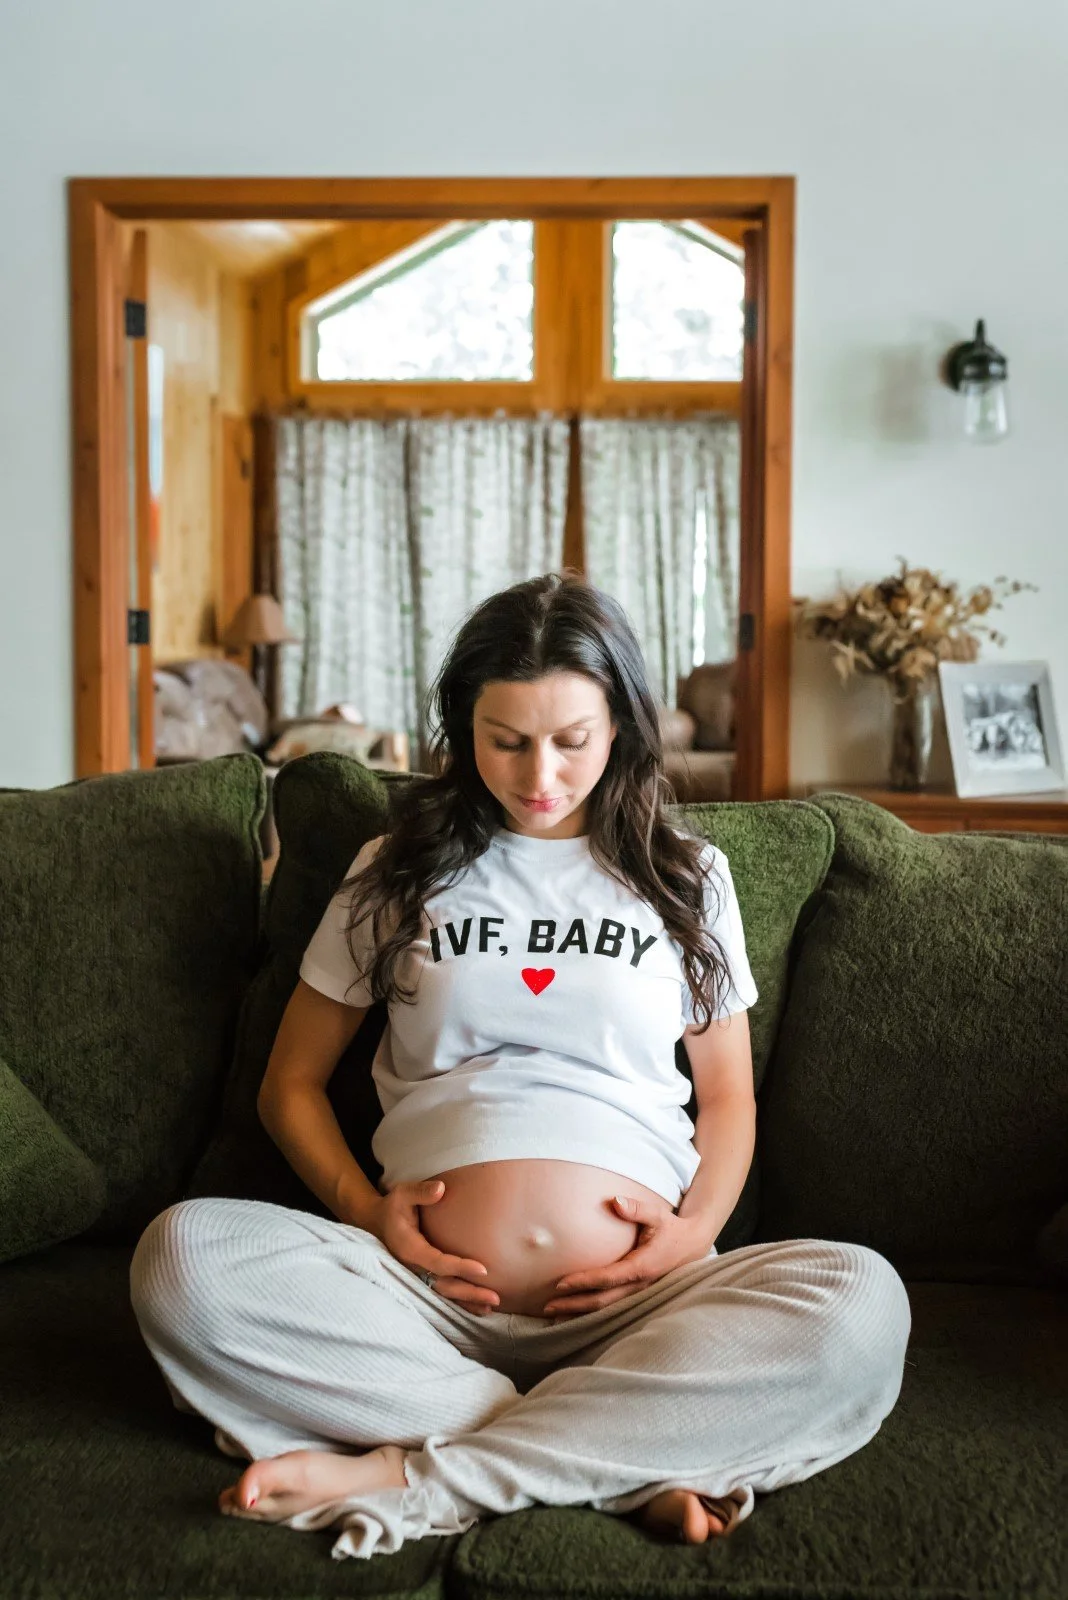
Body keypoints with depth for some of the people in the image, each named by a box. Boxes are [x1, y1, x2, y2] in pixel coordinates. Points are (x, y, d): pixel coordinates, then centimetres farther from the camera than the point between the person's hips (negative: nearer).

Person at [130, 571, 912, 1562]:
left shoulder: (685, 876, 16)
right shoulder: (396, 869, 16)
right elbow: (292, 1083, 18)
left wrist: (697, 1229, -2)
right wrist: (362, 1207, -2)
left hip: (633, 1298, 0)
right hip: (432, 1292, 0)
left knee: (861, 1303, -31)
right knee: (184, 1257, -29)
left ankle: (411, 1477, -26)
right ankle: (640, 1464, -26)